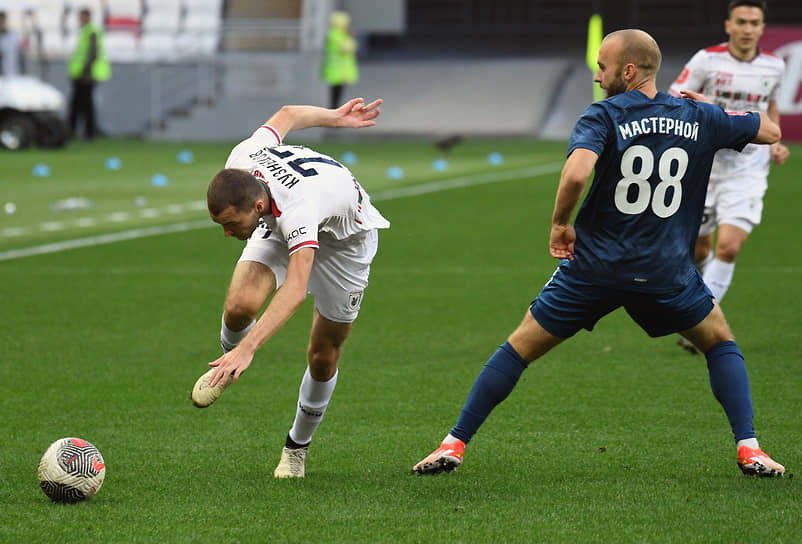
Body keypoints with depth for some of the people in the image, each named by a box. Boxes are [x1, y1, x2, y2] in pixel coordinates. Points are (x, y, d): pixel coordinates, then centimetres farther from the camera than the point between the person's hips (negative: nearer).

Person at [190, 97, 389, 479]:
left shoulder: (296, 209, -47)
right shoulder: (241, 161, -29)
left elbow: (296, 290, -57)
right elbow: (286, 115, -10)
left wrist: (248, 349, -67)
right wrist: (335, 118, 8)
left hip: (343, 236, -5)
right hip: (277, 228, 5)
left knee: (323, 357, 1)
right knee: (240, 305, -23)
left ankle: (298, 445, 26)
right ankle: (227, 363, 9)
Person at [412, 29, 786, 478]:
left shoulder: (605, 116, -7)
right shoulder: (701, 119, 4)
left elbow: (577, 173, -25)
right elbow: (771, 131, 17)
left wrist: (560, 223, -9)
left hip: (594, 267, -2)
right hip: (668, 270, 2)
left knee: (519, 349, 11)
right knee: (721, 344, 24)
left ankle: (454, 445, 9)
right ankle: (748, 448, 9)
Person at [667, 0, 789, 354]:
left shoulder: (773, 66, 1)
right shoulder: (707, 60, -9)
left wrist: (775, 143, 8)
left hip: (747, 172, 0)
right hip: (704, 169, 0)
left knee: (728, 247, -17)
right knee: (698, 251, 9)